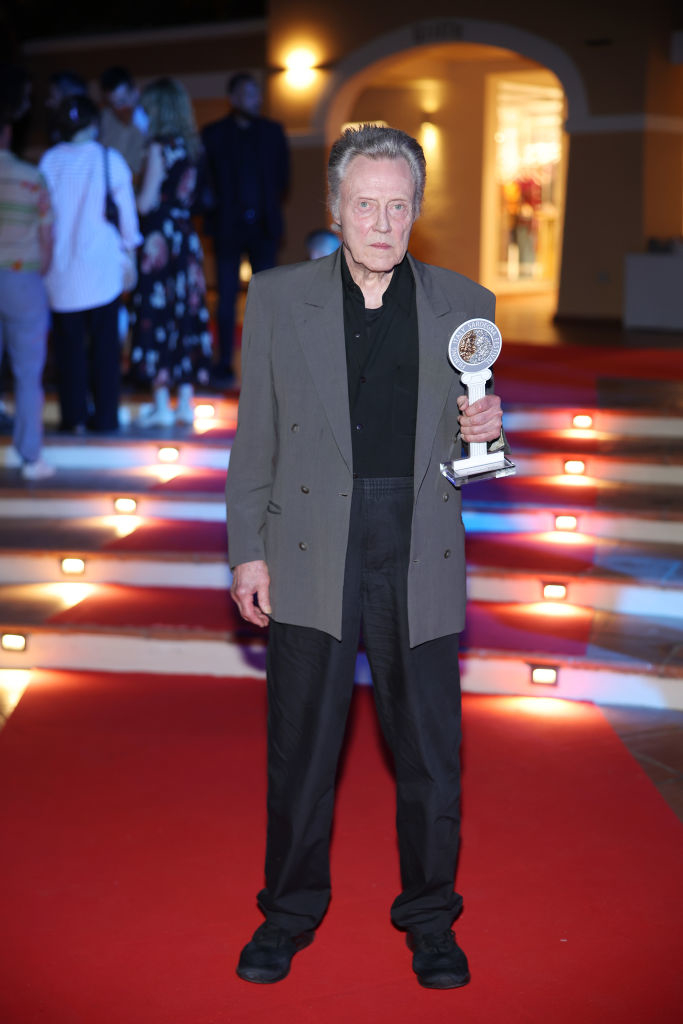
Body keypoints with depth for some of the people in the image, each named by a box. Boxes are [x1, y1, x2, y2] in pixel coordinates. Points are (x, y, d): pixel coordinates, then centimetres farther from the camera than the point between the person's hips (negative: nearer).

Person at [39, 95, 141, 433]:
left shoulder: (49, 160, -1)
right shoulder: (110, 160, -4)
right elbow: (126, 210, 1)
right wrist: (129, 251, 15)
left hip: (60, 266, 1)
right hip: (103, 265, -1)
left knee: (68, 343, 7)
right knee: (104, 343, 6)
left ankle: (74, 417, 9)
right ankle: (105, 416, 9)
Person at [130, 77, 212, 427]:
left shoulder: (160, 147, -12)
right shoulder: (189, 146, 10)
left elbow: (146, 202, -11)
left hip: (160, 237, -7)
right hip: (185, 236, 7)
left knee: (157, 317, -2)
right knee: (186, 314, 9)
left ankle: (161, 405, -1)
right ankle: (185, 402, 11)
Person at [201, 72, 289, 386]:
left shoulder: (273, 131, 9)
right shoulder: (213, 134, 1)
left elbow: (283, 176, 13)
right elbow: (204, 180, 1)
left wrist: (271, 205, 4)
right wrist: (216, 211, -4)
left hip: (263, 227, 2)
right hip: (228, 227, -2)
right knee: (227, 297, -1)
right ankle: (224, 364, 5)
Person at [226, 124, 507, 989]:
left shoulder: (464, 306, 4)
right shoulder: (277, 299, 2)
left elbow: (468, 456, 12)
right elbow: (255, 437, 4)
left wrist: (484, 431, -11)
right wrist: (247, 551, 0)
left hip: (422, 561, 1)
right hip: (311, 555, 0)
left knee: (430, 752, 9)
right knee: (299, 750, 11)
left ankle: (430, 917, 29)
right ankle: (290, 910, 30)